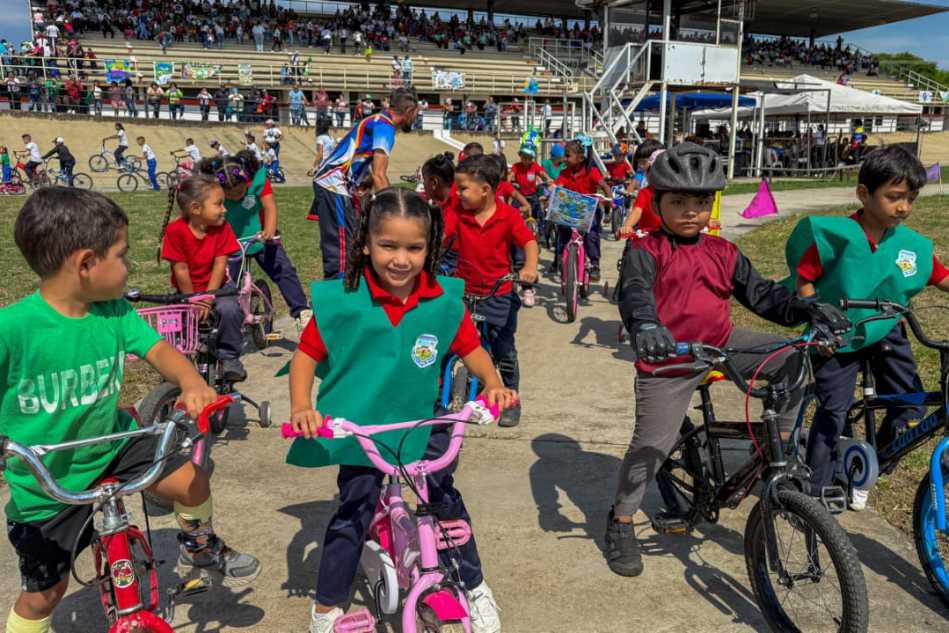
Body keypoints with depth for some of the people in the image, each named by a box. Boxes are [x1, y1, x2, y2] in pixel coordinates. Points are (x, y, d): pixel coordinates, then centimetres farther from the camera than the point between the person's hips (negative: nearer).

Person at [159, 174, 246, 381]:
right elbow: (181, 270, -17)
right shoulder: (175, 230, -19)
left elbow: (219, 265, -16)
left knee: (229, 309, -28)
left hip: (215, 286, 0)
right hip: (187, 290, 0)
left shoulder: (222, 227, -13)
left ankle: (229, 357, -8)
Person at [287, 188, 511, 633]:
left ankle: (475, 588, 35)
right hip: (361, 427, -1)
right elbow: (306, 354, -9)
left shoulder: (444, 300, -13)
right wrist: (301, 406, -24)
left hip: (424, 423, 2)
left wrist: (492, 383, -19)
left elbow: (472, 349, 0)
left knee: (447, 501, 11)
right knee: (351, 517, 5)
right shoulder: (341, 301, -19)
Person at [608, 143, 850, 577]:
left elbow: (760, 293, 7)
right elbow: (634, 292, -25)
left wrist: (808, 308, -11)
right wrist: (645, 326, -48)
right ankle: (620, 521, 20)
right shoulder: (645, 251, -7)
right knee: (652, 444, 0)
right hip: (668, 357, -4)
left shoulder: (723, 253, 9)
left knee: (793, 358, -9)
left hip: (722, 346, 5)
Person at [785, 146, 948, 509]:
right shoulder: (835, 237, -20)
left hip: (886, 333, 5)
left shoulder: (914, 246, -9)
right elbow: (804, 279, -13)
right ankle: (815, 492, 11)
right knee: (832, 413, -3)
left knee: (910, 408, 2)